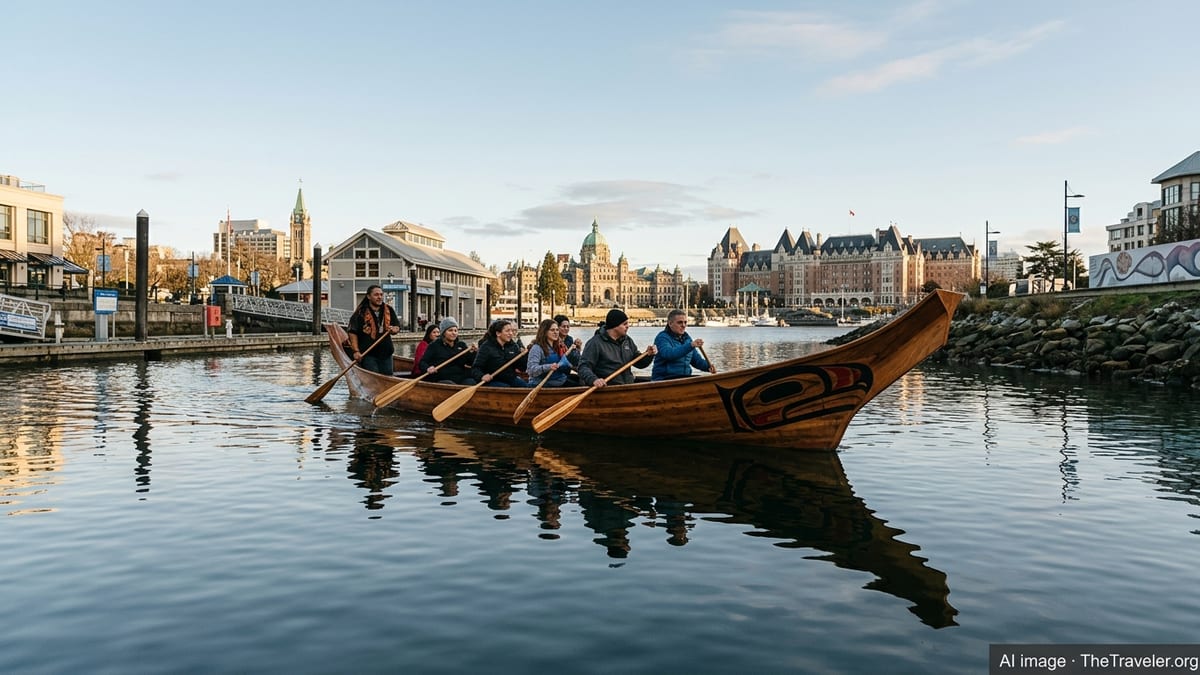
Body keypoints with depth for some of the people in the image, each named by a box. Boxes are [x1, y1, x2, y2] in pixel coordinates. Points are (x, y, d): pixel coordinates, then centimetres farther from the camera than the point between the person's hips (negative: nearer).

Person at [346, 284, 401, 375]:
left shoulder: (389, 310, 9)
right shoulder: (361, 312, -5)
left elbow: (397, 327, 13)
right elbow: (353, 333, -6)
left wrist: (393, 330, -12)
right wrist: (356, 351, -14)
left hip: (386, 352, 5)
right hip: (367, 354, -5)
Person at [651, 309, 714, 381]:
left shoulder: (687, 338, 16)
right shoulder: (662, 338, -8)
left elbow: (696, 360, 18)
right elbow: (668, 354, -29)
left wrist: (708, 366, -4)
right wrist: (690, 345, -39)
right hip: (663, 380, -7)